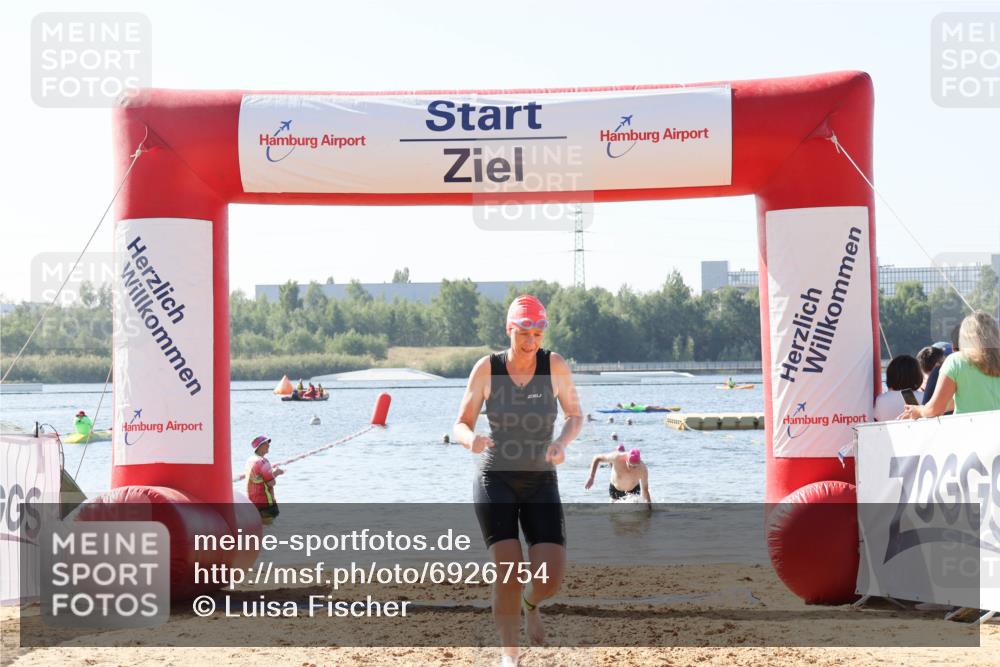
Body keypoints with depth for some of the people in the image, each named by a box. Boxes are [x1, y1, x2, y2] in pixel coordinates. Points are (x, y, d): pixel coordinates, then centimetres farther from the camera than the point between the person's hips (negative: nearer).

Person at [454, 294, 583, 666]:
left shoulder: (555, 366, -6)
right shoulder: (487, 369, -7)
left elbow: (575, 416, 5)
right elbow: (461, 424, -1)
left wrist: (562, 442, -17)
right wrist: (471, 439, -25)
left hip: (542, 482, 1)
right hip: (495, 479, -1)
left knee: (552, 577, -10)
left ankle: (530, 605, 27)